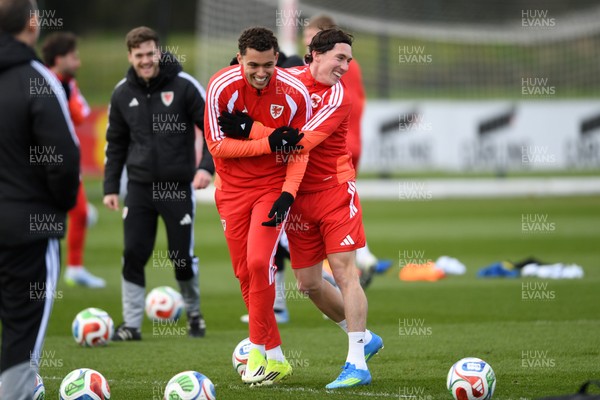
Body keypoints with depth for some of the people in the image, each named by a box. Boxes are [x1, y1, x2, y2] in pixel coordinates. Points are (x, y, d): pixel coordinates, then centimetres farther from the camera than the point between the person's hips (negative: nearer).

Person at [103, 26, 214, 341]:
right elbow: (116, 143, 12)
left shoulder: (183, 85, -7)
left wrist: (206, 166, -17)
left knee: (182, 256, 2)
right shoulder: (122, 94, 4)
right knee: (133, 255, -3)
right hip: (139, 186, 3)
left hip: (178, 186, -3)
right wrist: (110, 187, 7)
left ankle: (193, 314, 25)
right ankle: (131, 324, 3)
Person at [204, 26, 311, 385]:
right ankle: (275, 357, 11)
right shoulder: (221, 86, -14)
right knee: (245, 273, 2)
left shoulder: (295, 93, -12)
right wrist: (269, 143, -21)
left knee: (259, 263, -18)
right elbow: (217, 144, -13)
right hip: (233, 190, 2)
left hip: (273, 187, -2)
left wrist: (288, 194, -16)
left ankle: (258, 351, -6)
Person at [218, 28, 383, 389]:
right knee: (309, 283, 9)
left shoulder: (337, 97, -13)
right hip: (299, 196, 6)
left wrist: (248, 129, -24)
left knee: (344, 273, -11)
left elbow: (302, 141, -24)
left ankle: (357, 363, -8)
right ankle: (365, 338, 27)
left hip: (334, 191, -6)